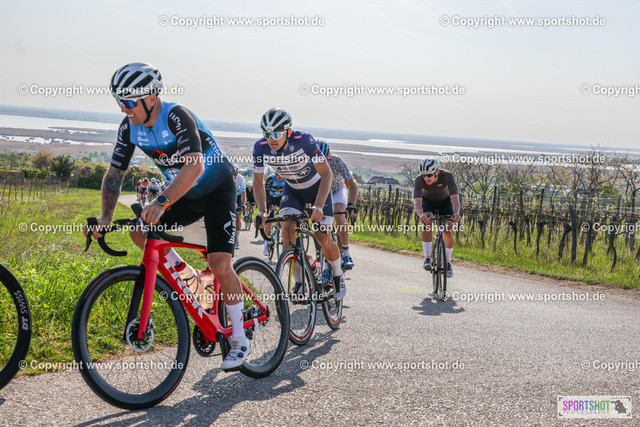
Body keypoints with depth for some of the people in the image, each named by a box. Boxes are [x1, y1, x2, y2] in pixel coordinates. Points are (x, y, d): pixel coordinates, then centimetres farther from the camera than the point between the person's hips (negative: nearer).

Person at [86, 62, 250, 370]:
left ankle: (240, 341, -3)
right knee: (139, 231, -11)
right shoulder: (129, 128, -8)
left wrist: (162, 202, -53)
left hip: (217, 191, -7)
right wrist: (106, 217, -16)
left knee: (220, 265, -18)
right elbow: (114, 173, -3)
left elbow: (194, 166, -43)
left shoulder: (177, 117, -28)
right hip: (185, 196, 7)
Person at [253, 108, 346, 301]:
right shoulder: (261, 147, -24)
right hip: (292, 190, 3)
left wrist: (318, 206, -42)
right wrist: (262, 212, -24)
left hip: (317, 187, -3)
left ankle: (338, 276, 20)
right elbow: (258, 182, -11)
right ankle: (299, 282, -5)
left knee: (323, 238, -10)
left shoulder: (304, 140, -34)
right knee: (287, 230, -21)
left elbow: (326, 173, -31)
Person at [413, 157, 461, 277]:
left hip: (445, 201, 0)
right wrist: (421, 214, -64)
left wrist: (456, 213, -61)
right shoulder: (419, 179, -33)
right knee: (427, 222, -31)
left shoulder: (447, 176, -35)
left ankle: (448, 262, 5)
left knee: (449, 231, -16)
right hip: (428, 201, 0)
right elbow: (417, 201, -42)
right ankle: (427, 258, -25)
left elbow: (455, 197, -41)